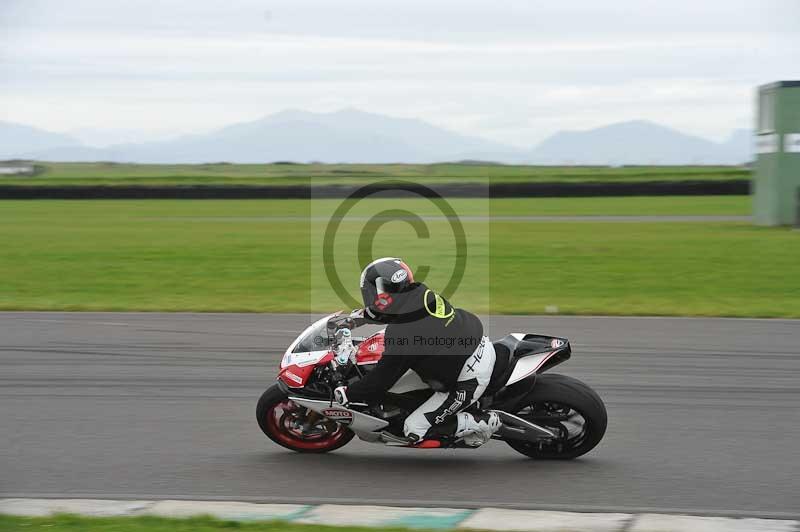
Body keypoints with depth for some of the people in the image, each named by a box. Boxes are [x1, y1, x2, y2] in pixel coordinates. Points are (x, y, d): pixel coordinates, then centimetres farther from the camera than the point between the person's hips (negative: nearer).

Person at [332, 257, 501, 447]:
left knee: (414, 431, 0)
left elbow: (382, 378, -14)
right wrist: (365, 315, 33)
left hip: (468, 382, -8)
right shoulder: (423, 292, -1)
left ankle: (482, 423, 1)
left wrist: (348, 394, 0)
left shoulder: (401, 334, -23)